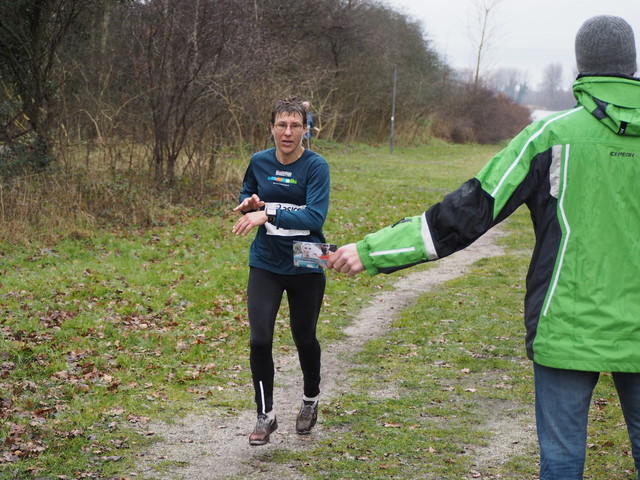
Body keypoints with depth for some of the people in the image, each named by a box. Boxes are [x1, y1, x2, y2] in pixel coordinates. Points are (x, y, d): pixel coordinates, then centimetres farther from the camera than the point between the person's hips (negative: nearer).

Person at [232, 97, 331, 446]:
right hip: (265, 264, 2)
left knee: (304, 339, 12)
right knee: (259, 339, -10)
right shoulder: (259, 162, 0)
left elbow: (316, 216, -25)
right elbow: (246, 197, 18)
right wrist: (249, 204, -7)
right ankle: (265, 416, 7)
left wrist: (268, 214, -33)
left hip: (305, 267, -2)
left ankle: (310, 401, 41)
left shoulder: (316, 166, -13)